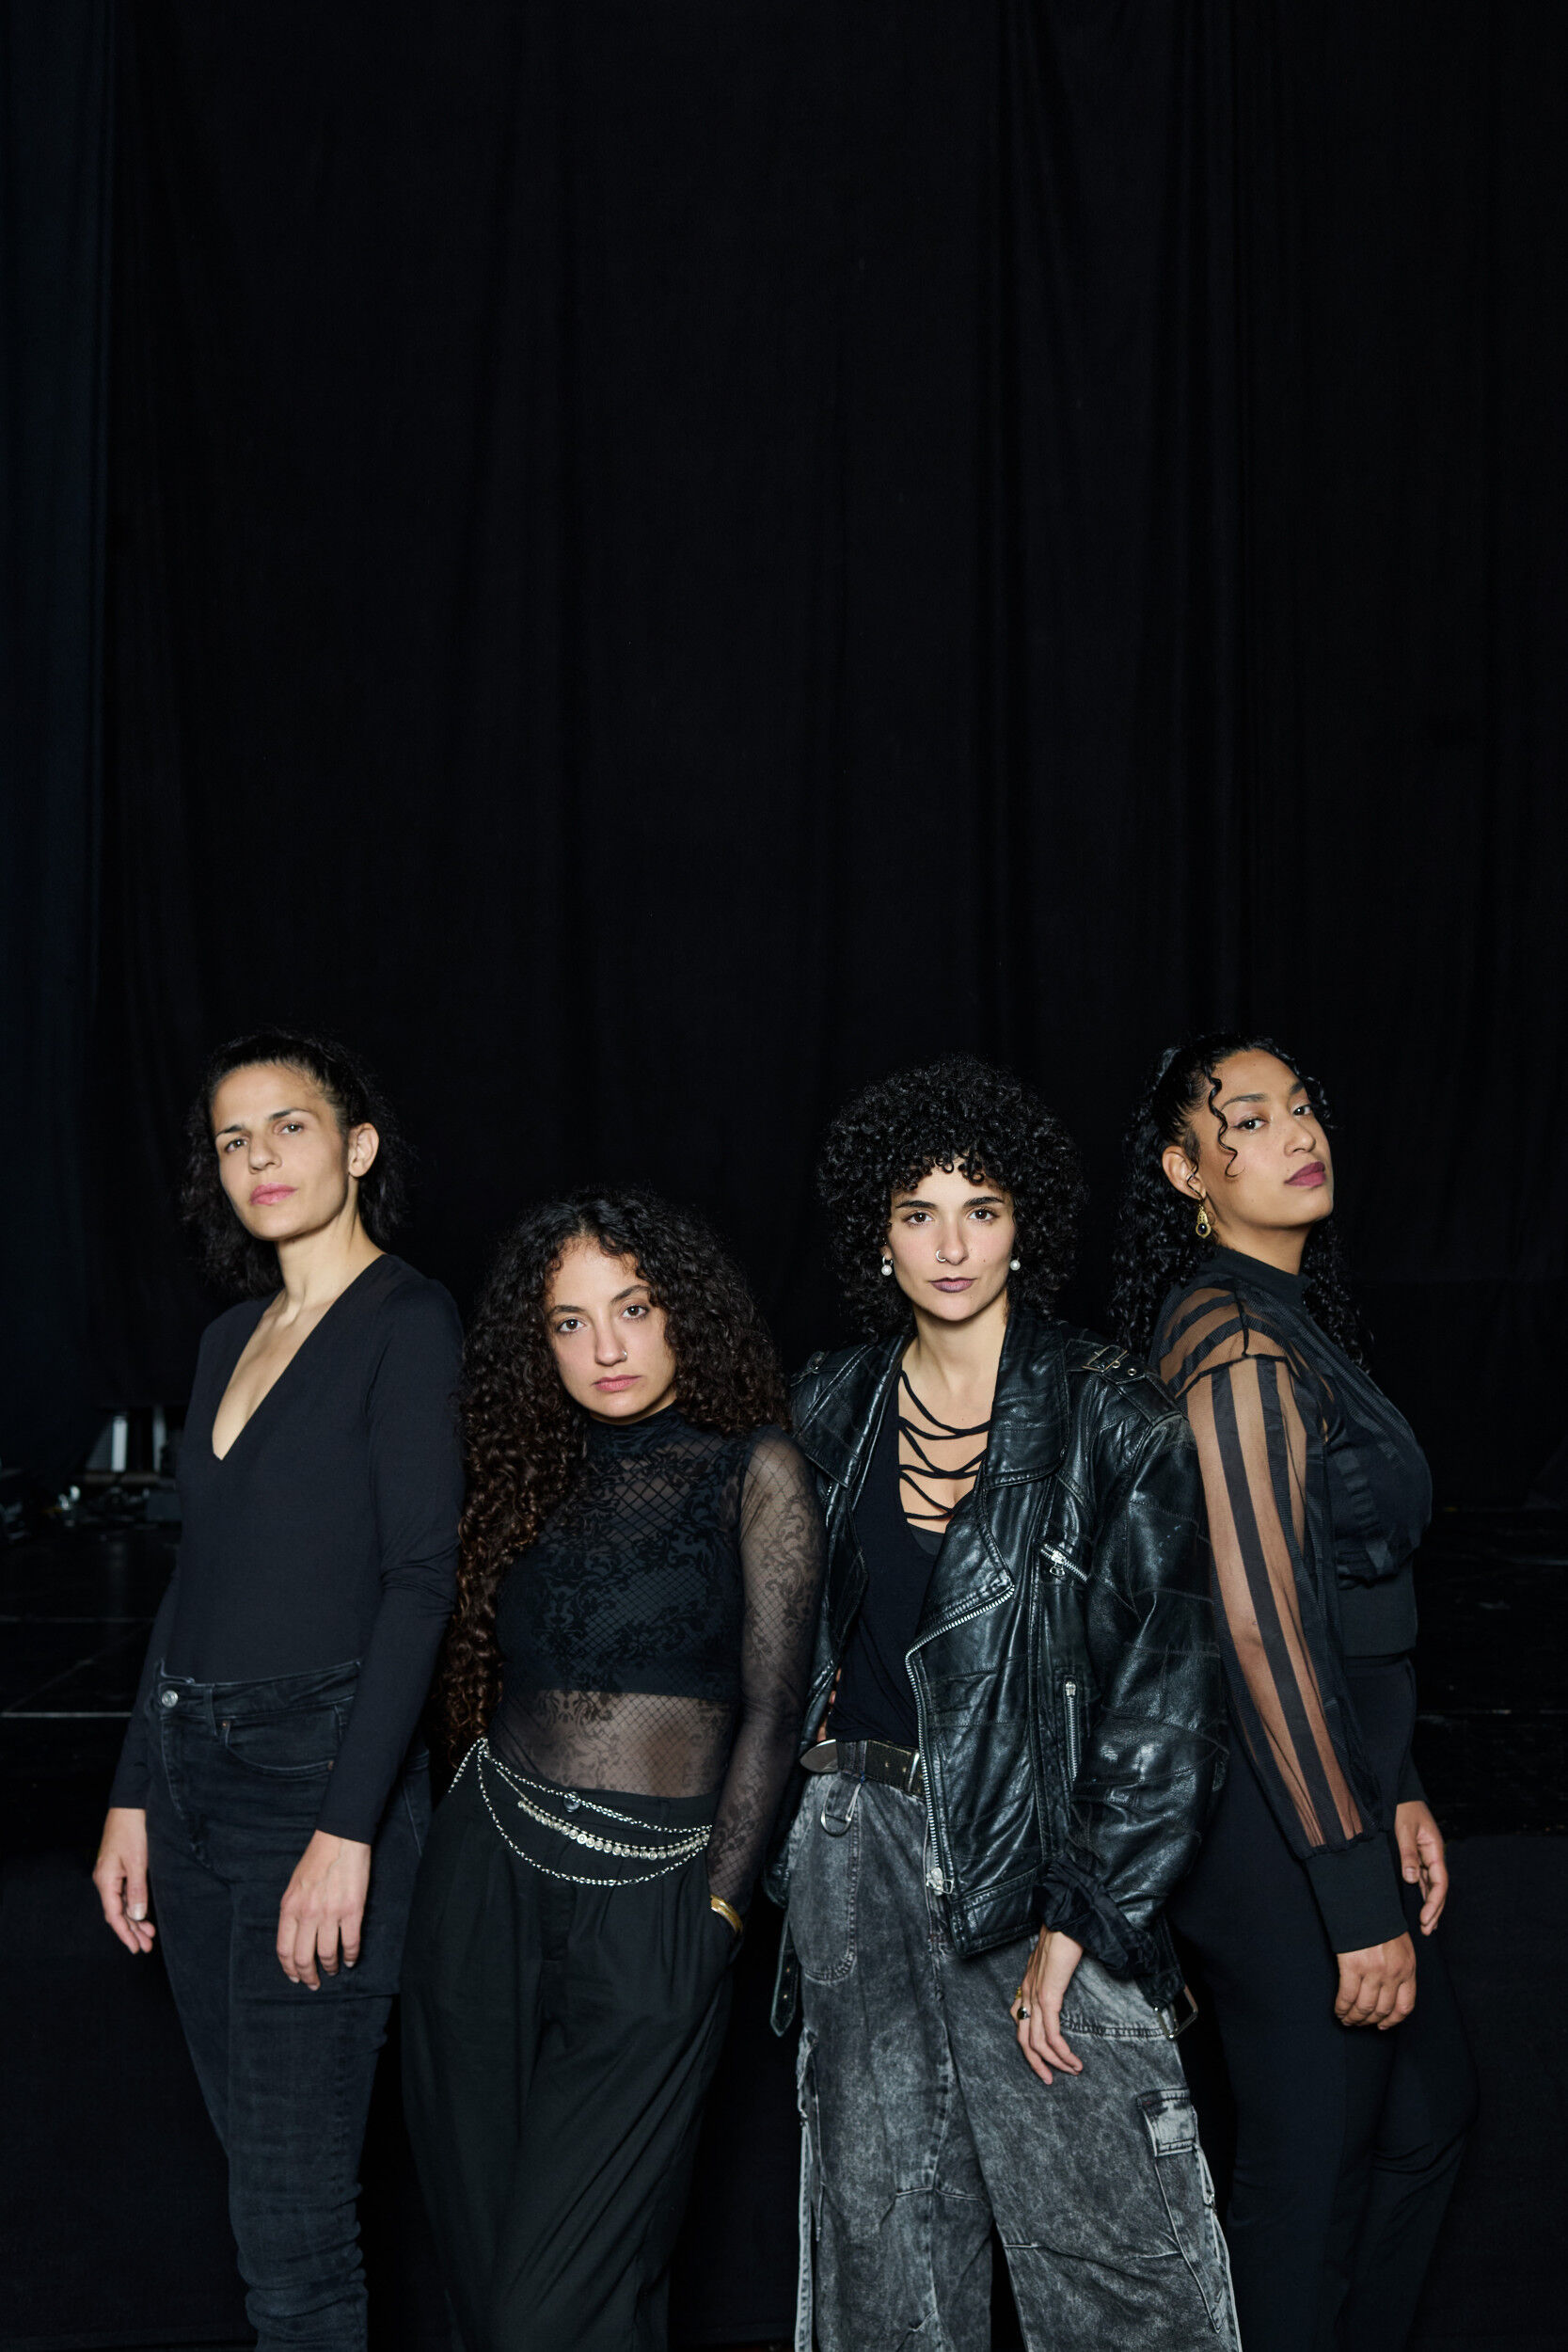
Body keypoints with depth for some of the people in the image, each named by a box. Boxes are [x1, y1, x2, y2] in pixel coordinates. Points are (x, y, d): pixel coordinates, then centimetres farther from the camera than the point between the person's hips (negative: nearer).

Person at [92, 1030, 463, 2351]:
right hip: (196, 1775, 8)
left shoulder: (408, 1324, -9)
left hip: (322, 1773, -8)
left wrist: (347, 1831, -20)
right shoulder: (233, 1338, 14)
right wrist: (135, 1796, 13)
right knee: (256, 2163, 15)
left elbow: (421, 1582, -15)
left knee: (294, 2218, -3)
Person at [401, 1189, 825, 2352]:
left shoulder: (754, 1470, -2)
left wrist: (718, 1912, -8)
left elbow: (772, 1711, -5)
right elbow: (488, 1678, 12)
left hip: (651, 1902, -5)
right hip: (486, 1873, 5)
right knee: (480, 2237, 12)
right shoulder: (540, 1474, 12)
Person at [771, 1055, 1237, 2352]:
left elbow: (1166, 1689, -10)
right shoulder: (834, 1407, 5)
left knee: (1119, 2243, -4)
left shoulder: (1111, 1417, -8)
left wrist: (1076, 1924, -13)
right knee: (885, 2216, 11)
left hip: (1039, 1850, -3)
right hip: (863, 1842, 4)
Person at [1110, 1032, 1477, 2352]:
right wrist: (1361, 1902, -22)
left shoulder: (1291, 1313, 10)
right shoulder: (1236, 1340, -21)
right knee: (1313, 2171, 6)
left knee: (1432, 2104, 23)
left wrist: (1397, 1792, 12)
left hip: (1337, 1780, 10)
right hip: (1276, 1820, -10)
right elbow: (1261, 1629, -24)